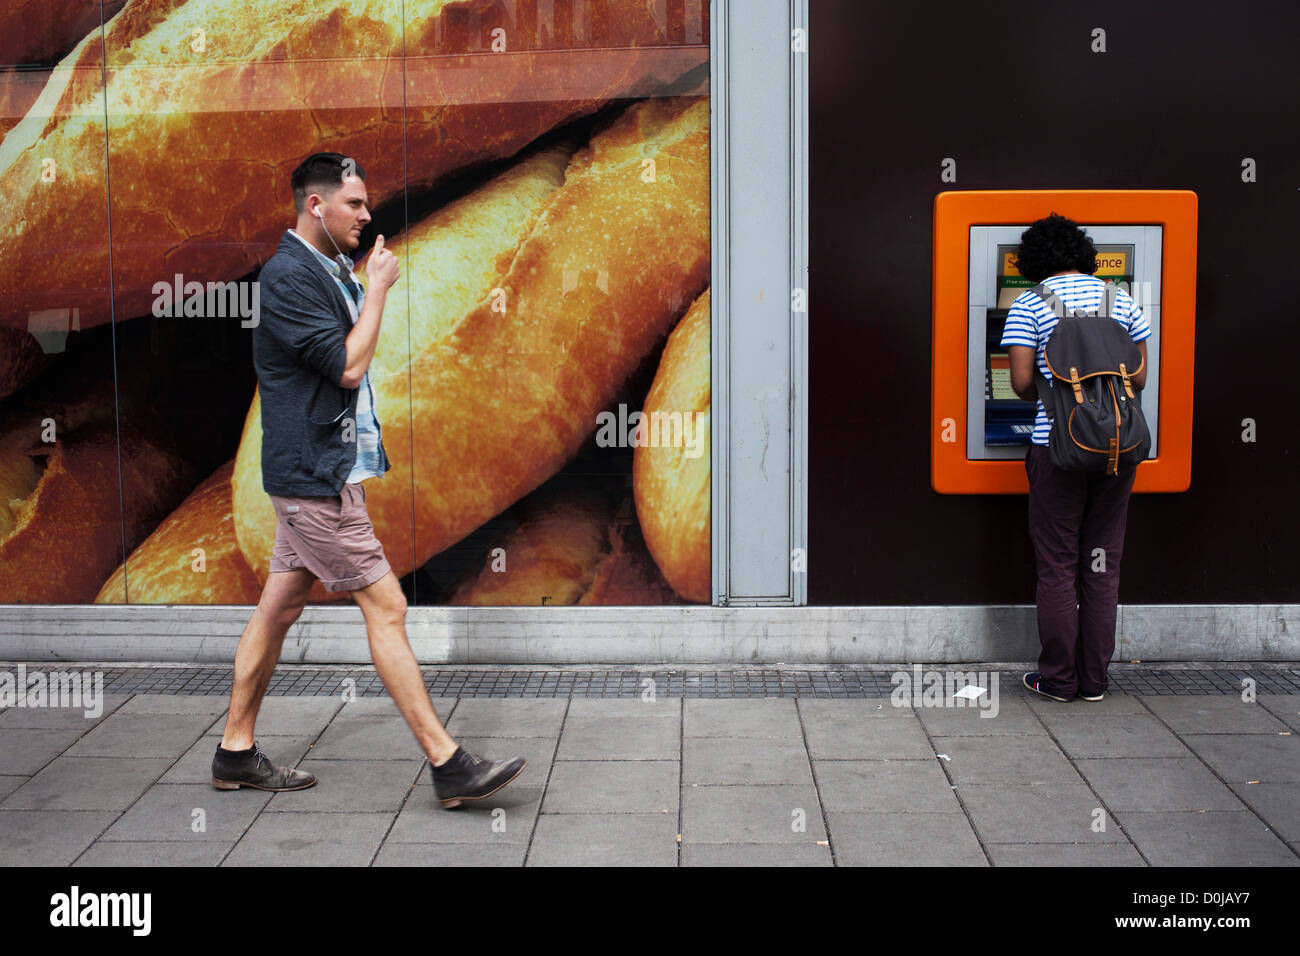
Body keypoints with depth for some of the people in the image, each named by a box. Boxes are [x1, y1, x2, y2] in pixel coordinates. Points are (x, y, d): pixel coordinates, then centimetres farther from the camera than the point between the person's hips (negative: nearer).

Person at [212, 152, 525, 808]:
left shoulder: (329, 271, 15)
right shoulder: (288, 274, -16)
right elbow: (348, 365, -20)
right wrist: (378, 289, -12)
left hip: (320, 470, 10)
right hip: (316, 475, -10)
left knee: (280, 605, 13)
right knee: (385, 606, -8)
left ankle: (236, 752, 23)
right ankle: (448, 765, -4)